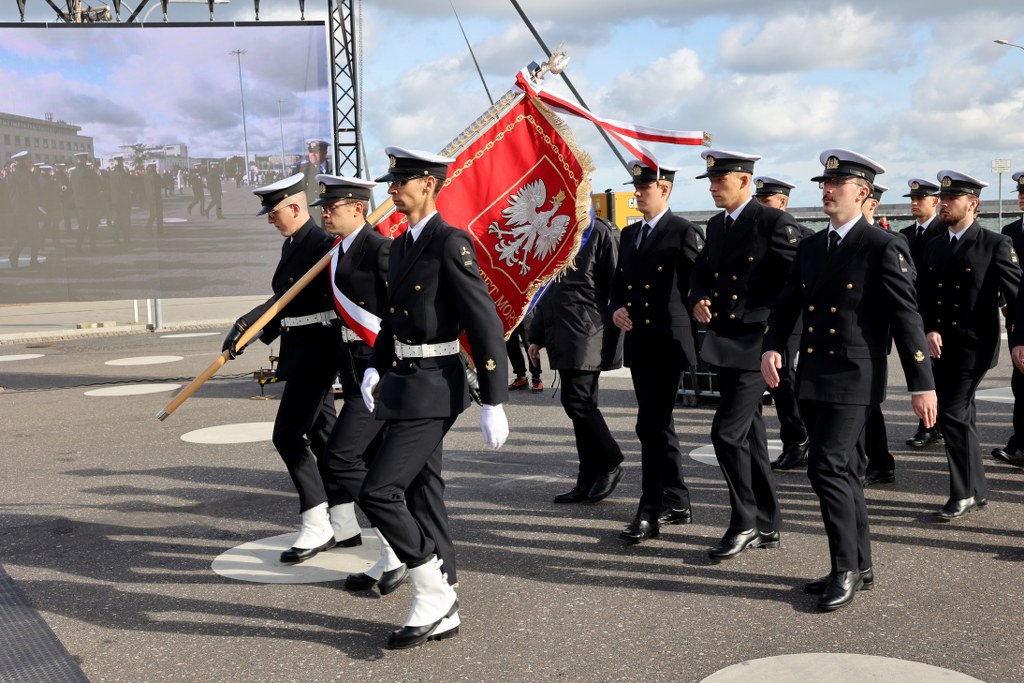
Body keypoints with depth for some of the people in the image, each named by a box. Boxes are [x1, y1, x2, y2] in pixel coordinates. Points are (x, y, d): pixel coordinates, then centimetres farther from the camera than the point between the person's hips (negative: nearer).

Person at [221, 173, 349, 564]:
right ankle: (344, 525, 20)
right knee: (321, 434, 12)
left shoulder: (322, 244, -15)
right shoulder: (292, 244, 14)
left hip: (316, 349, -10)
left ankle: (316, 526, 0)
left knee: (288, 434, -9)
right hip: (300, 351, 10)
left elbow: (288, 295, -25)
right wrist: (266, 335, 15)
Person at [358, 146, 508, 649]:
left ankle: (434, 594, 5)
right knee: (421, 494, 12)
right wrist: (376, 368, 10)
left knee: (378, 491, -12)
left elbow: (486, 324, -17)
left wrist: (493, 403, -17)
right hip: (404, 384, 9)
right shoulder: (402, 245, 13)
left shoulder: (451, 243, -14)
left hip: (433, 387, -9)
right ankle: (441, 613, 23)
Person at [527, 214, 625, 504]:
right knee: (582, 404, 9)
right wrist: (536, 335, 18)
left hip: (587, 335, -7)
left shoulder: (597, 232, -6)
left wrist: (613, 333, -12)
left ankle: (610, 464, 8)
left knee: (577, 401, -10)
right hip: (562, 336, 7)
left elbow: (614, 284, -9)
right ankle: (589, 481, 14)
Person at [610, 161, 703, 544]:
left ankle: (650, 512, -3)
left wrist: (684, 329, -9)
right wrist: (616, 309, 1)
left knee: (651, 426, -10)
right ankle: (677, 504, 25)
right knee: (658, 425, 14)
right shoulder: (628, 234, 16)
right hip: (637, 343, 8)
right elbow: (618, 282, 20)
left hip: (667, 343, -8)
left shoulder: (683, 233, -6)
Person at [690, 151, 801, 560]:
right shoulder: (716, 225, 13)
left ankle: (744, 522, 3)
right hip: (723, 345, 8)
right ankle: (766, 526, 23)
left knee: (727, 433, -12)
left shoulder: (774, 222, -11)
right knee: (749, 435, 13)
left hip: (756, 344, -8)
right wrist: (698, 300, 3)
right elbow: (701, 269, 23)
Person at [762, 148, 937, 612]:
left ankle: (846, 569, 0)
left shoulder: (883, 248, -7)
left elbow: (906, 317, -10)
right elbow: (786, 304, 12)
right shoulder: (810, 247, 13)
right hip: (811, 378, 7)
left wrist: (922, 385, -11)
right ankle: (860, 567, 24)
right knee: (840, 472, 12)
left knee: (826, 468, -14)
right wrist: (771, 348, -7)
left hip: (852, 378, -7)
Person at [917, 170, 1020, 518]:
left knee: (952, 414, -10)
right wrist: (929, 331, -7)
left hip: (973, 346, -6)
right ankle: (976, 490, 24)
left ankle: (963, 493, 3)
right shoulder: (934, 246, 11)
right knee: (961, 417, 12)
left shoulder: (996, 244, -6)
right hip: (939, 347, 6)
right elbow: (922, 297, 8)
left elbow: (1016, 294, -8)